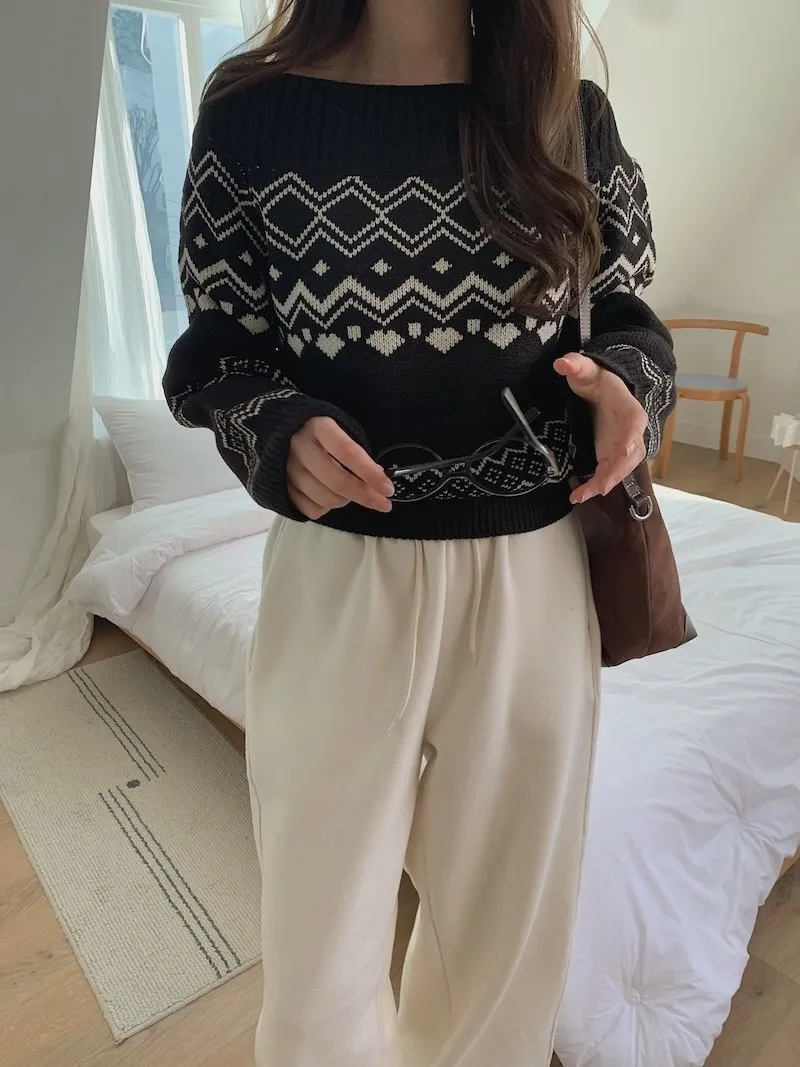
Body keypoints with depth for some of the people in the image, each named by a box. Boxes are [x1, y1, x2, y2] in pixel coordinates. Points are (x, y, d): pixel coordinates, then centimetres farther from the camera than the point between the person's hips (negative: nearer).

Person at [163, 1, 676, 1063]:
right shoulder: (254, 113, -1)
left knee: (510, 913, 21)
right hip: (339, 576, -1)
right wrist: (282, 430, -19)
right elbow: (218, 352, 2)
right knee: (322, 926, 15)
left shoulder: (571, 115, 4)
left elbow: (626, 320, 9)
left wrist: (620, 381, -14)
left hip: (533, 577, 3)